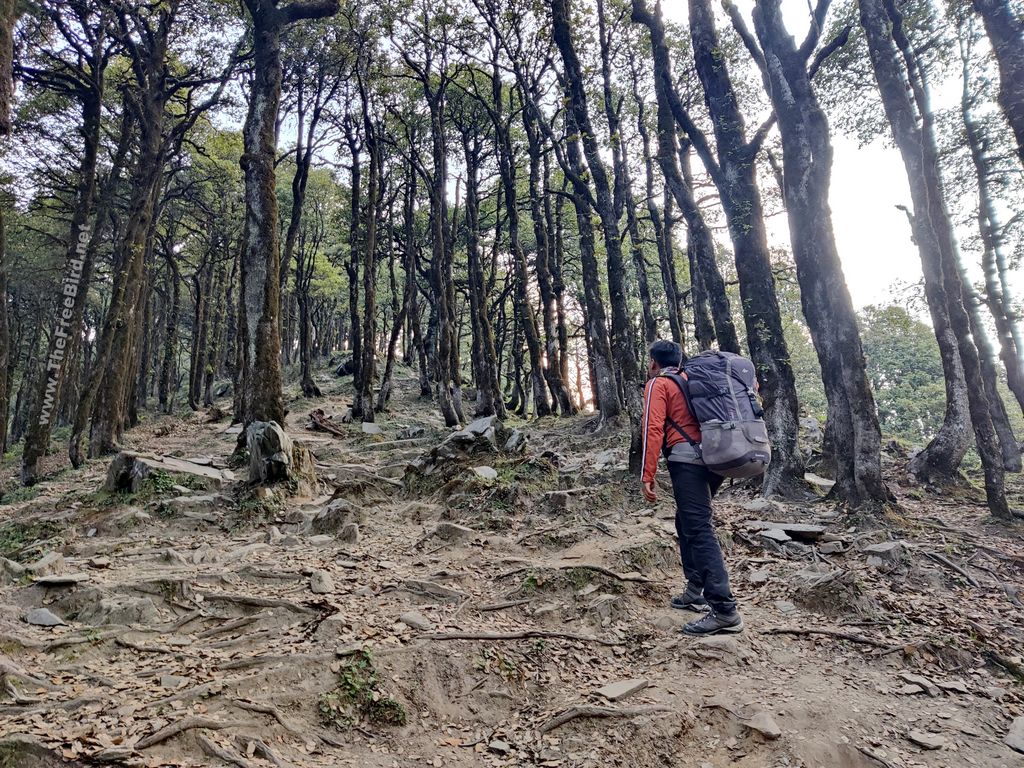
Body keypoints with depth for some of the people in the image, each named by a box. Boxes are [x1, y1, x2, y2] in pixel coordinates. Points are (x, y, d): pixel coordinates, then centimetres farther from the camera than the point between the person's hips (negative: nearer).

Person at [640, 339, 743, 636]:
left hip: (687, 458, -8)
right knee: (688, 523, 20)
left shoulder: (657, 384, 3)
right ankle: (696, 591, 22)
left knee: (698, 529, -12)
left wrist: (648, 475, -11)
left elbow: (653, 429, -9)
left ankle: (725, 610, -17)